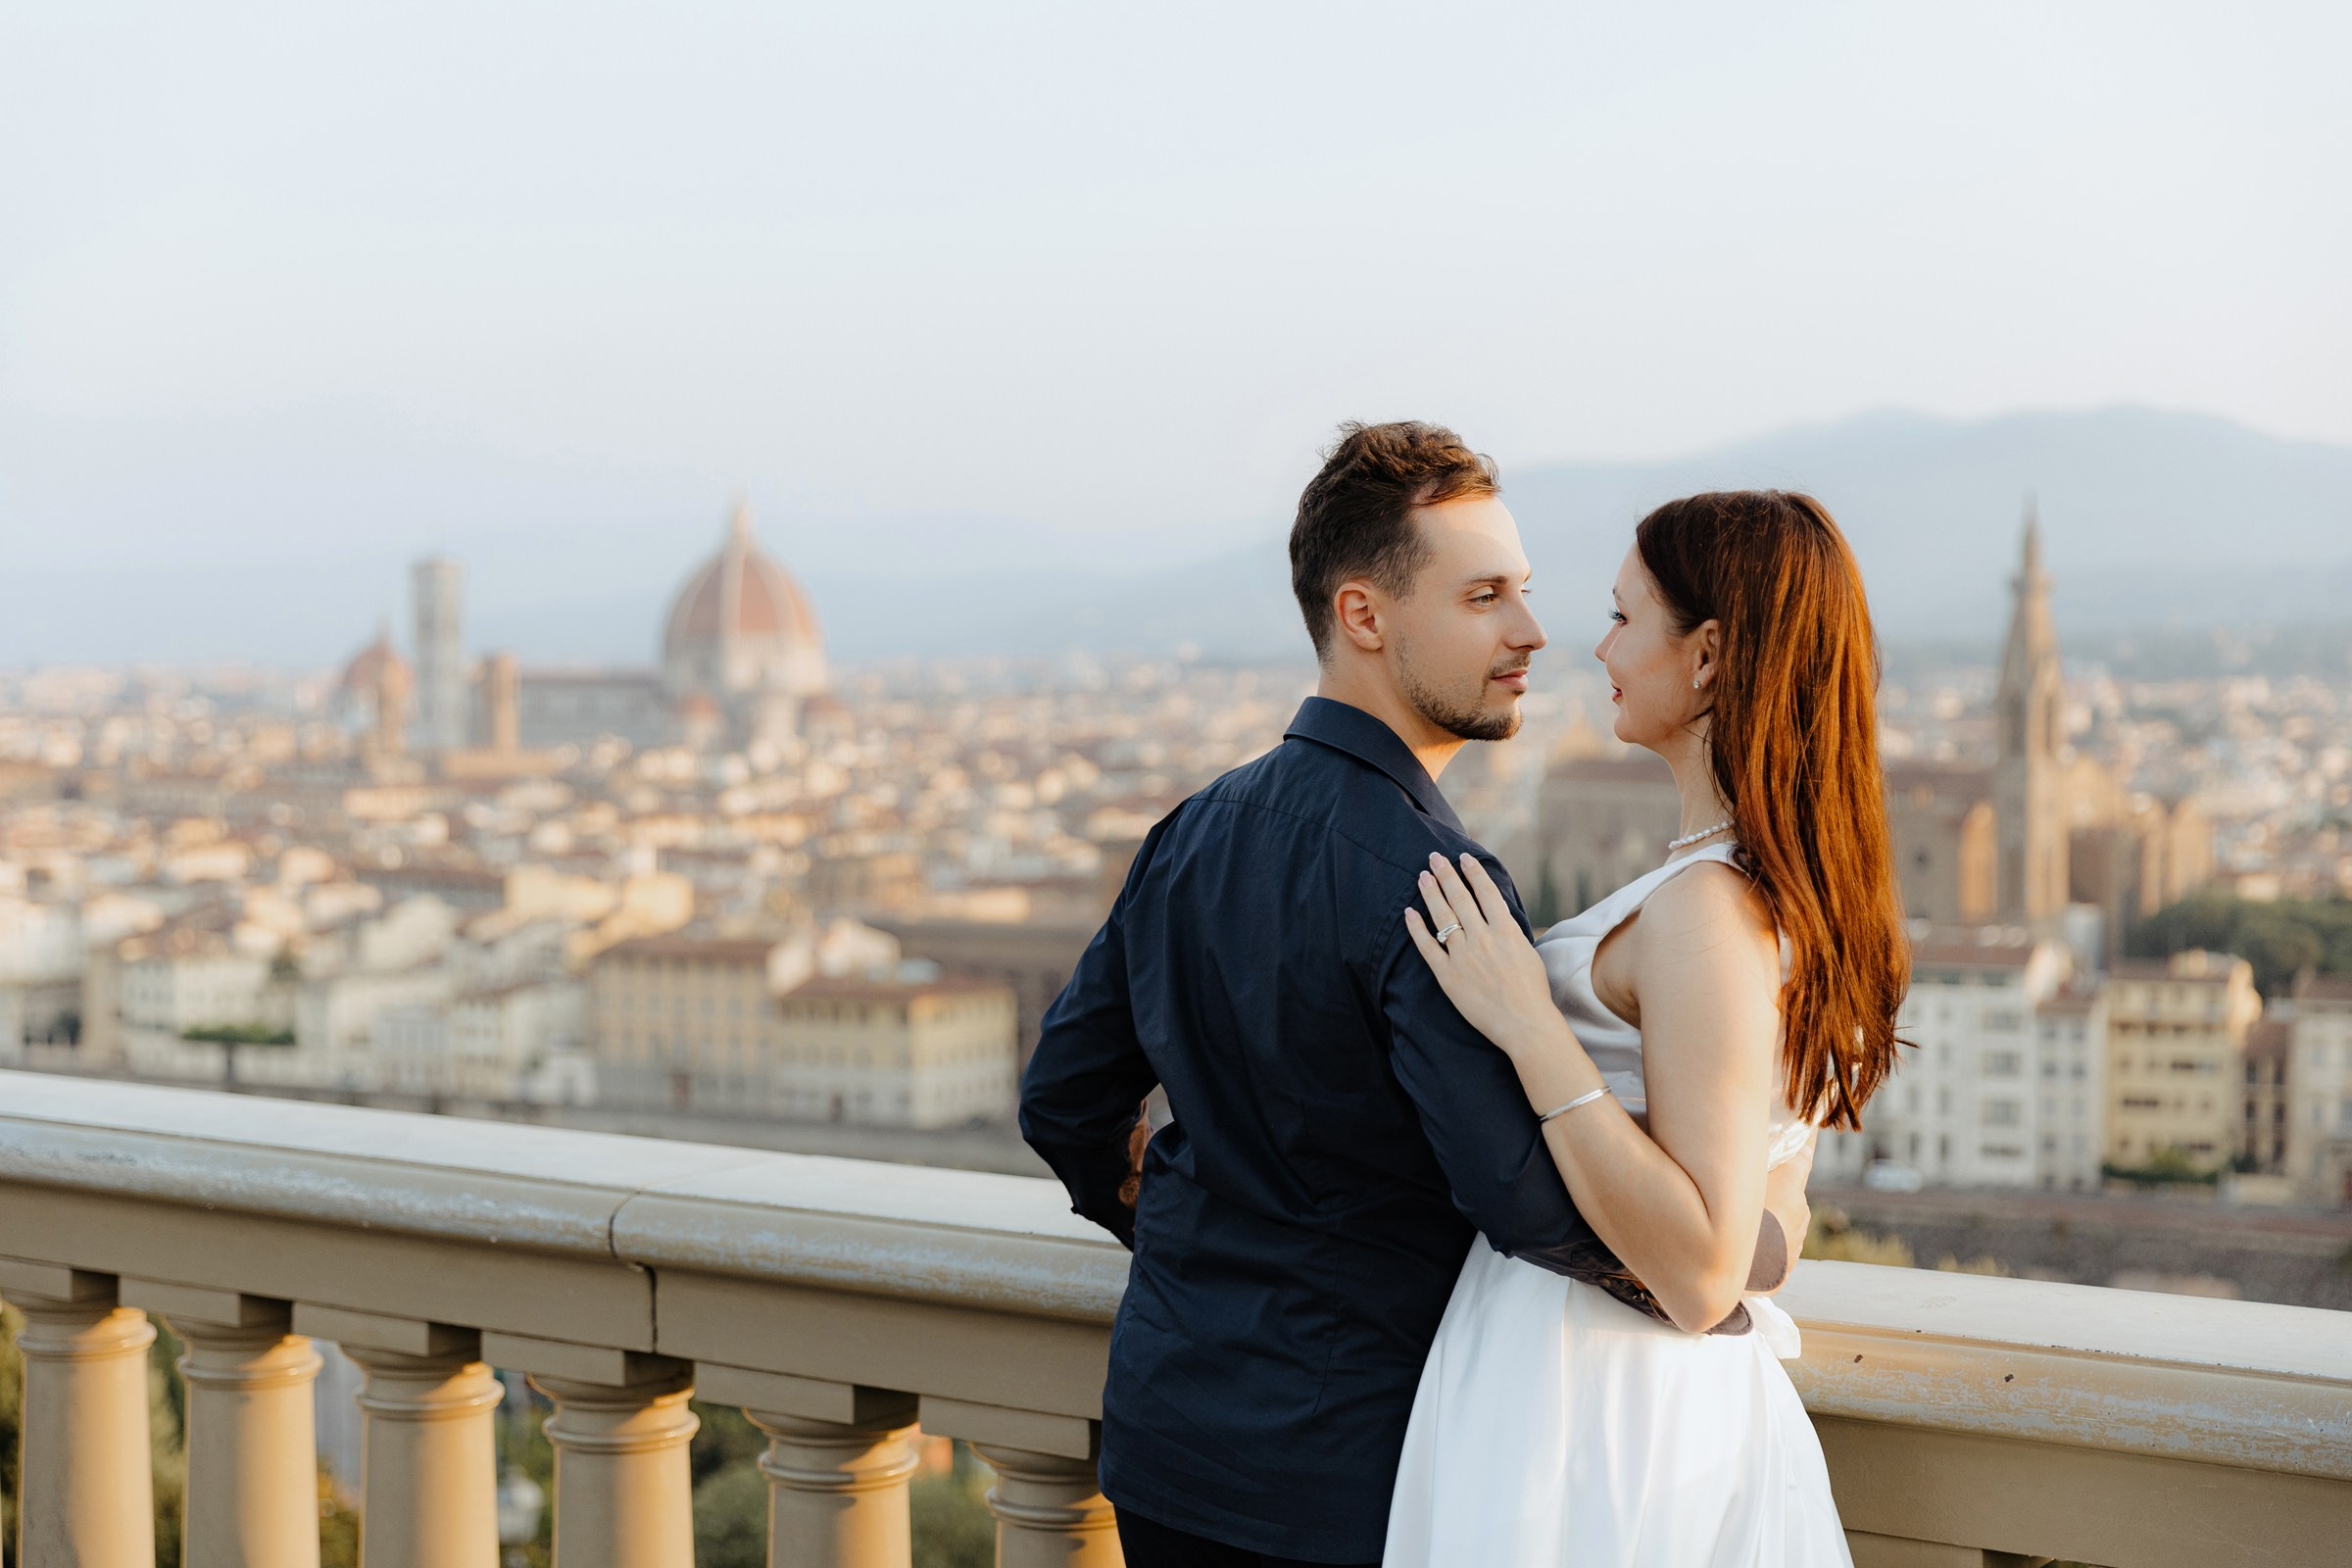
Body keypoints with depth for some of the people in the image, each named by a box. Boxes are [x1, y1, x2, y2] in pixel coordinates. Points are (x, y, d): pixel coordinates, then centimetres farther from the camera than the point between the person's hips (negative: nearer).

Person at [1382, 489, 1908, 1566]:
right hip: (1705, 1401, 9)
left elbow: (1702, 1275, -27)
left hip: (1584, 1425, -9)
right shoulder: (1802, 890, 6)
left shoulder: (1710, 907, -23)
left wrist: (1530, 1030, -26)